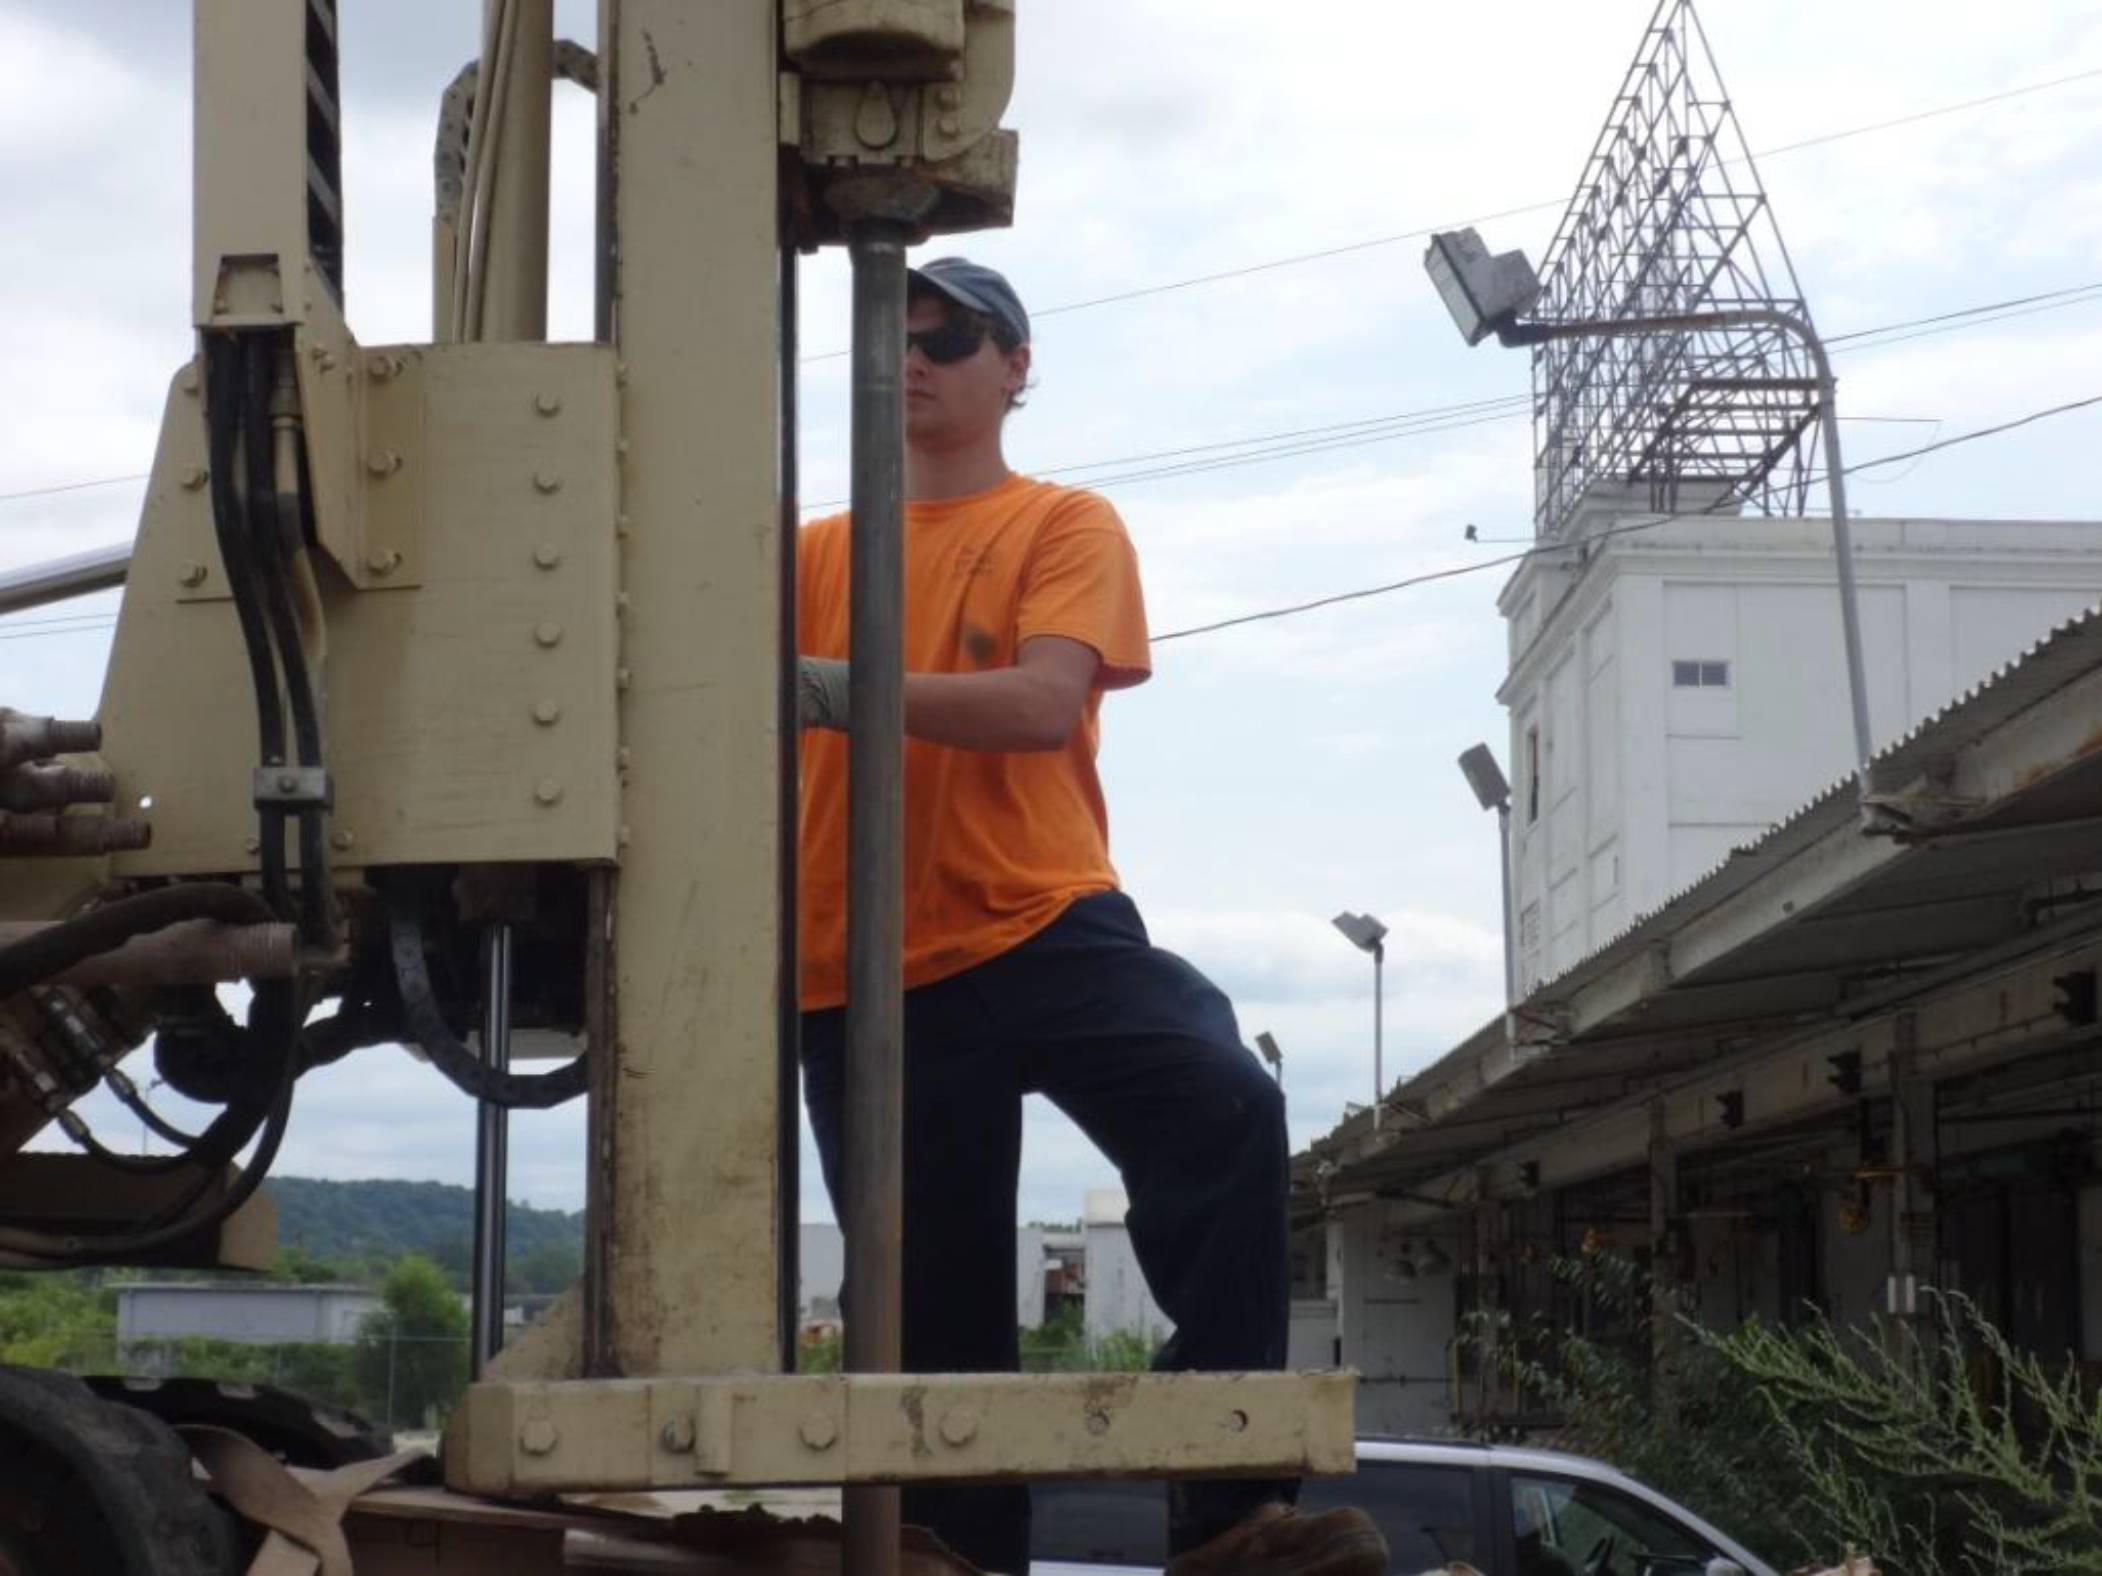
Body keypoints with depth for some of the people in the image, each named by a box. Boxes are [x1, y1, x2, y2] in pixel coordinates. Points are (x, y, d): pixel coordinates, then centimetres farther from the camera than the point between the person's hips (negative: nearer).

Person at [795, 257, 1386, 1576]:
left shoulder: (1065, 525, 8)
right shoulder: (815, 552, 19)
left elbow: (1043, 703, -11)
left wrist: (840, 690, -23)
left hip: (1042, 927, -3)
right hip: (863, 974, 3)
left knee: (1226, 1114, -28)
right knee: (926, 1308, 4)